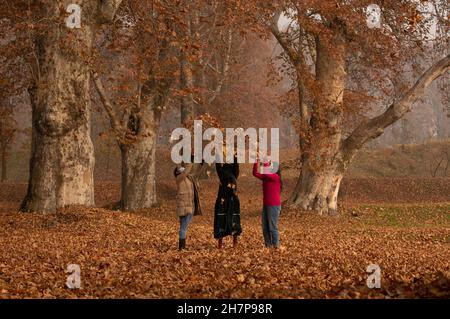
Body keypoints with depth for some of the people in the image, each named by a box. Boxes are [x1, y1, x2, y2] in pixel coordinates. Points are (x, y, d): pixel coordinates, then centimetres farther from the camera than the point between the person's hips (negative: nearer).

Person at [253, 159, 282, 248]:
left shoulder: (276, 177, -12)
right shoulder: (265, 177, 10)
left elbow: (265, 172, -27)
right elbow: (256, 173, 3)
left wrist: (265, 163, -18)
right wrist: (257, 162, -4)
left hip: (274, 206, -8)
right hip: (266, 205, 8)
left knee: (273, 227, -4)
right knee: (265, 227, 10)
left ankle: (276, 246, 2)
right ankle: (268, 245, 18)